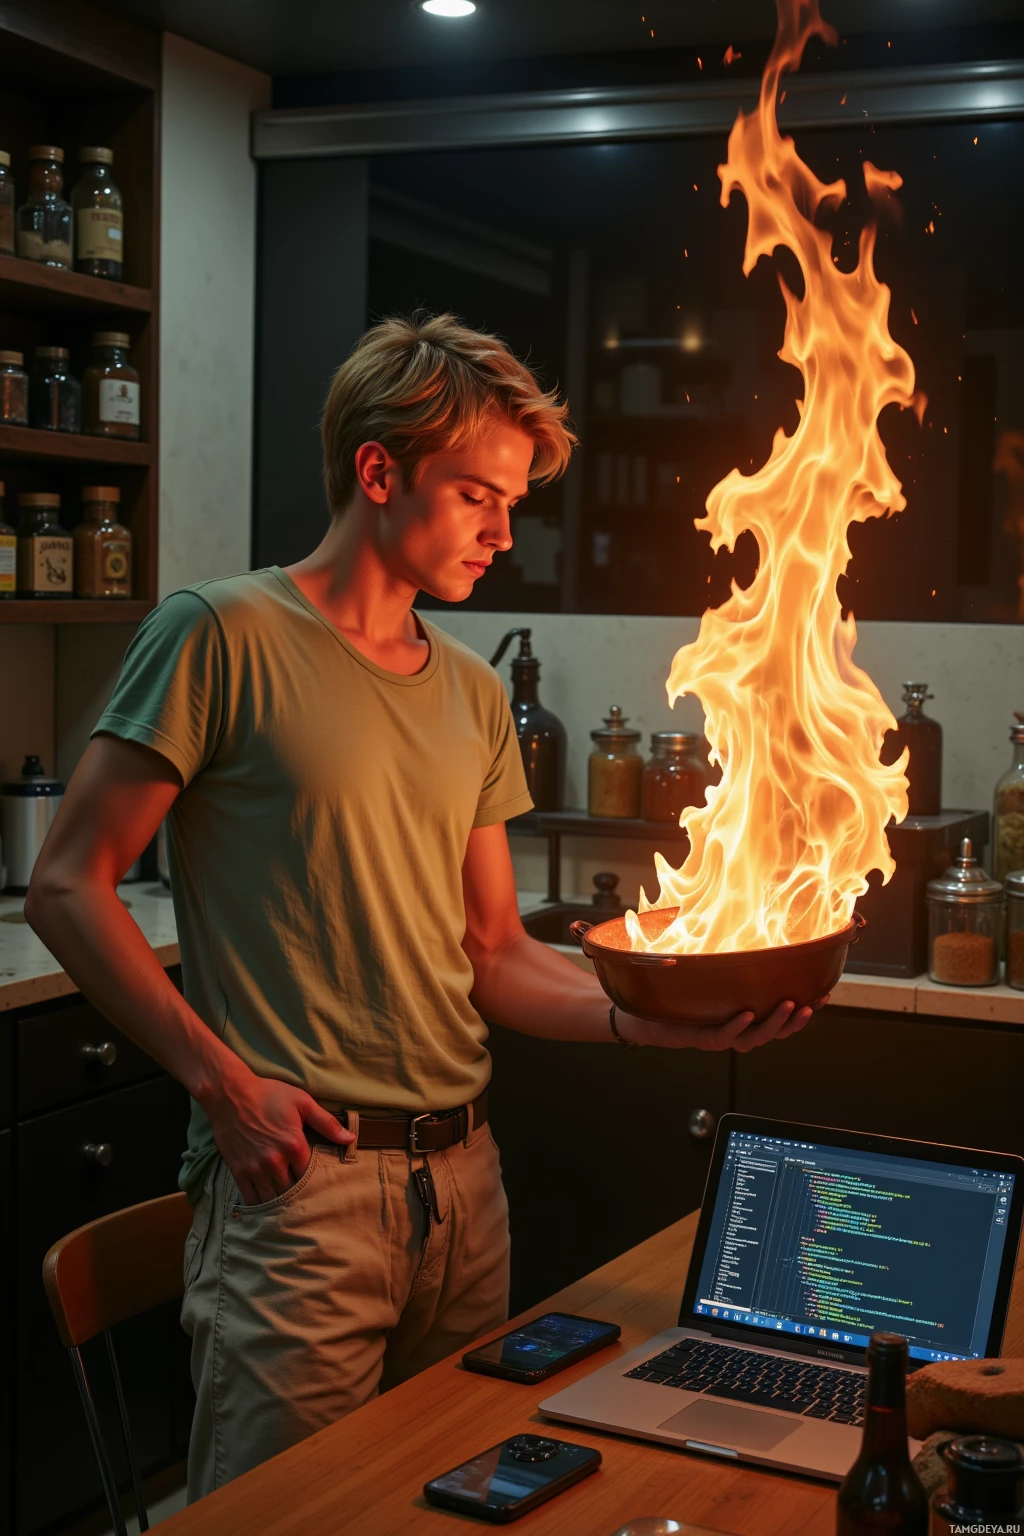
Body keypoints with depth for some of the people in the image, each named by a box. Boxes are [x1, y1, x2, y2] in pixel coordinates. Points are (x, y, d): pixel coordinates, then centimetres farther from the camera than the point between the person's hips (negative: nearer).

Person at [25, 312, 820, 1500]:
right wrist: (221, 1079, -16)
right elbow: (66, 887, -8)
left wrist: (648, 1019, -2)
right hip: (297, 1180, -6)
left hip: (462, 1174, 7)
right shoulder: (225, 638, -7)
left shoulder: (474, 698, 14)